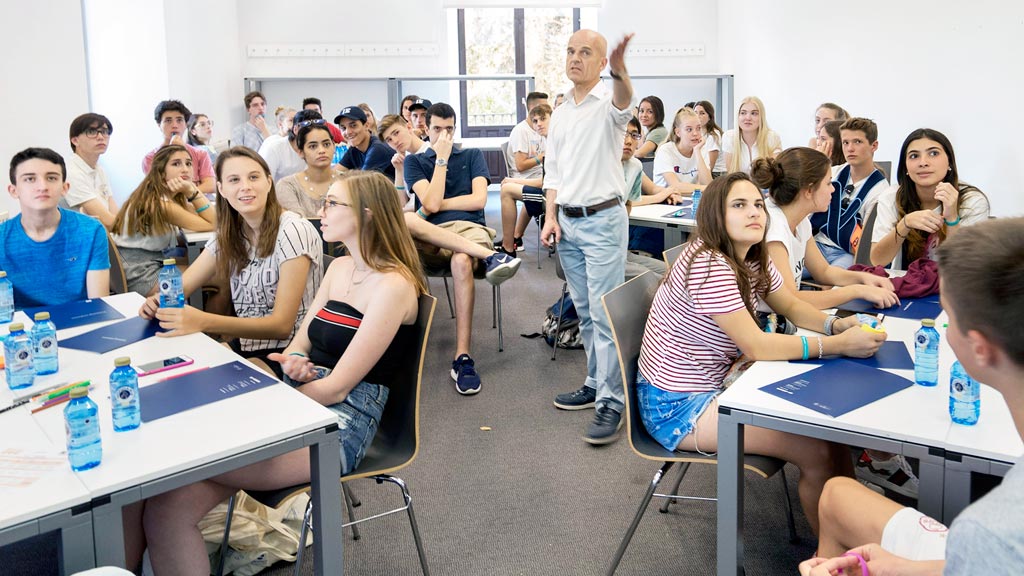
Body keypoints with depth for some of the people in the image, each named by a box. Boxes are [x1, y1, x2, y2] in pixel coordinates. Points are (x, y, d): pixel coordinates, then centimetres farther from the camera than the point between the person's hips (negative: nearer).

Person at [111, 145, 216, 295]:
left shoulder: (174, 197, 9)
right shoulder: (157, 203, -18)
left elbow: (213, 218, 0)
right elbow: (211, 225, -19)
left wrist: (192, 190, -9)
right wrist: (192, 191, -23)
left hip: (156, 263, 9)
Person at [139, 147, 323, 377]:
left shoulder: (292, 231, -16)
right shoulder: (230, 232, 6)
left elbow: (282, 325, -20)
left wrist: (203, 322, -31)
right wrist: (158, 301, -21)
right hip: (244, 345, 6)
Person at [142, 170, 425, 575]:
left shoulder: (394, 285, -9)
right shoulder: (339, 268, 16)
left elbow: (336, 388, -13)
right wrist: (293, 362, -6)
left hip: (339, 423, -7)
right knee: (167, 508, -19)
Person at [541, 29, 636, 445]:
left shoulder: (609, 104, -7)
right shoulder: (560, 113, 14)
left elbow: (624, 103, -33)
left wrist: (619, 70, -55)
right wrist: (551, 217, 4)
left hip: (603, 220, -7)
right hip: (567, 222, 7)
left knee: (605, 314, -9)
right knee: (585, 312, 14)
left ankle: (610, 402, -5)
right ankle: (597, 383, 25)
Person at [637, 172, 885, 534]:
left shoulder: (753, 259, 4)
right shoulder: (708, 264, -26)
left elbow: (790, 306, 16)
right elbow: (756, 346, -27)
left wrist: (835, 324, -5)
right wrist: (838, 345, -25)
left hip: (714, 384, 10)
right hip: (676, 407, -10)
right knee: (817, 452, -13)